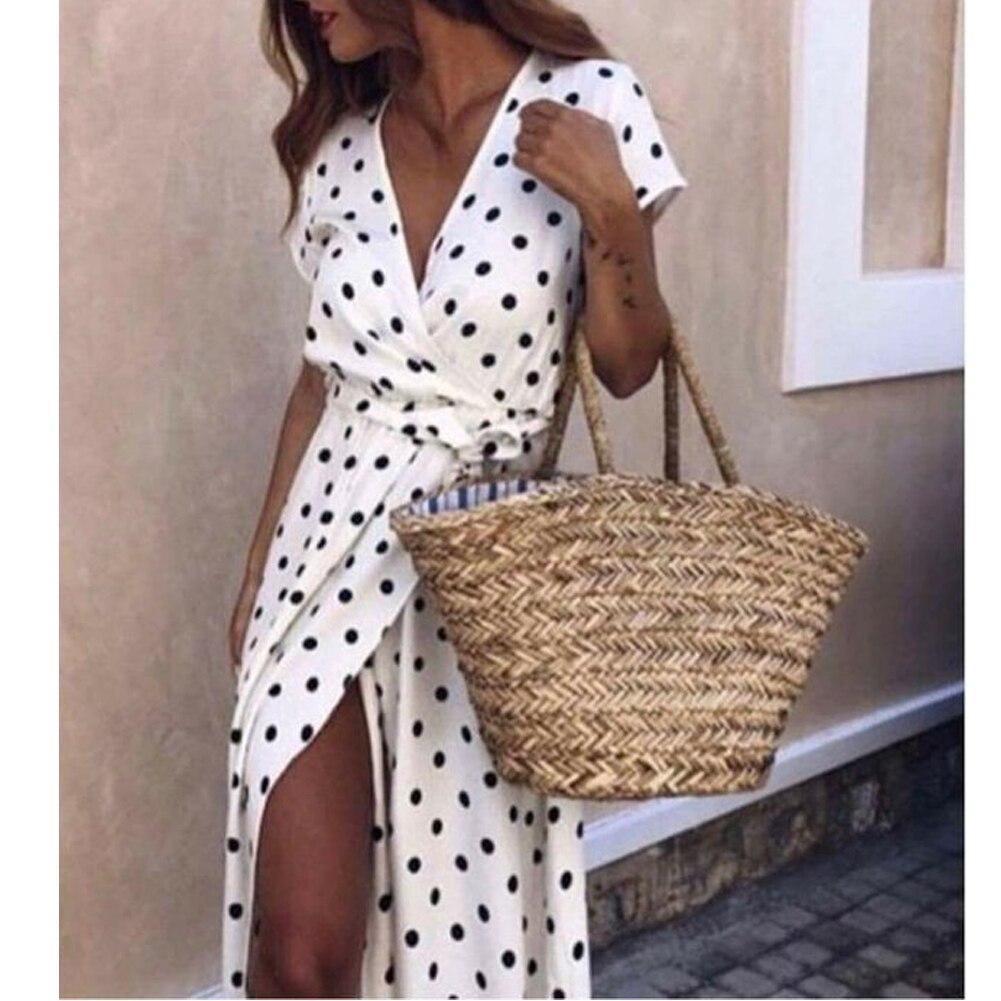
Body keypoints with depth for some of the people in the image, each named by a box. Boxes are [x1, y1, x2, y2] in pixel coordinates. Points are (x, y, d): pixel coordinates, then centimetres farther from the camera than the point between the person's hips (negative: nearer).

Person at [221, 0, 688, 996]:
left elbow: (627, 369, -3)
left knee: (478, 905, 6)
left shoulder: (589, 103, -6)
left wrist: (613, 212, -20)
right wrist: (256, 570, 16)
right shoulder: (339, 146, 5)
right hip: (328, 554, 3)